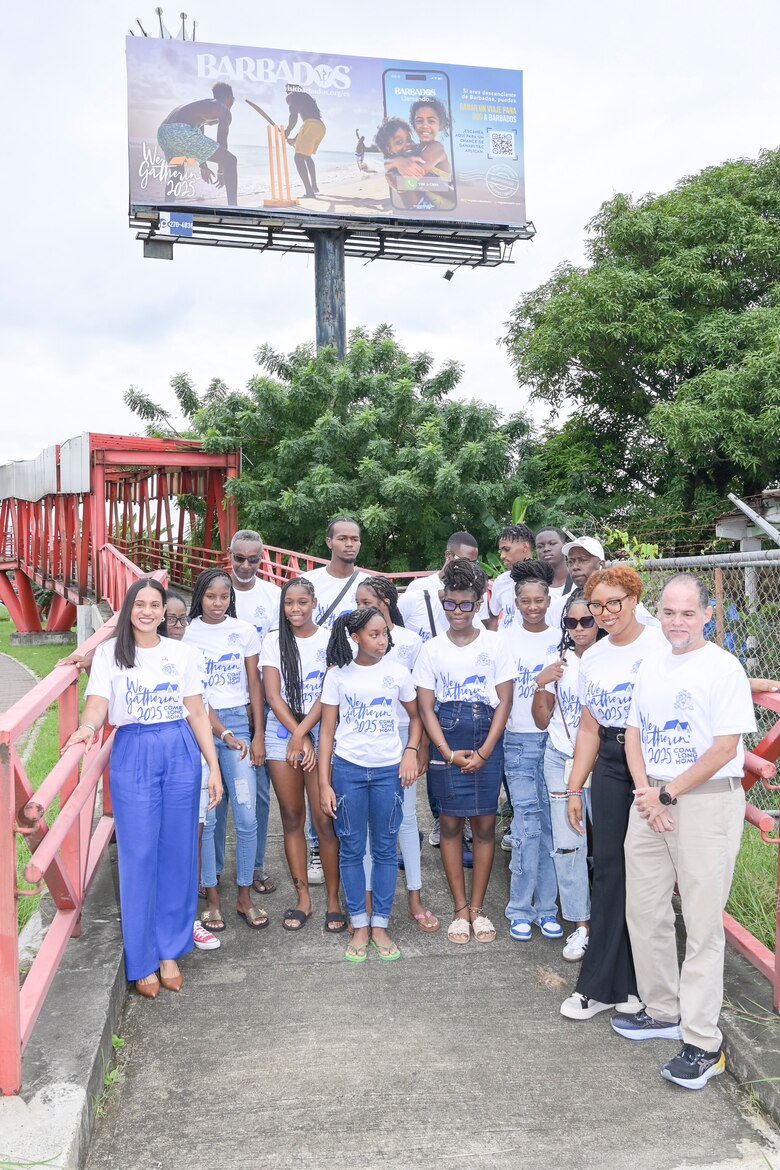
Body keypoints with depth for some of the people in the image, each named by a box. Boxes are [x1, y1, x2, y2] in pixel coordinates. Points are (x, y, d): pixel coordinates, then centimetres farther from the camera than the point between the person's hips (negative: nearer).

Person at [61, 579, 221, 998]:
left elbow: (197, 713, 7)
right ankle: (142, 961, 16)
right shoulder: (109, 652, 3)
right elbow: (97, 704, -7)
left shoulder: (180, 653, 7)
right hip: (133, 757, -2)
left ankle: (170, 952, 22)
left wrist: (213, 767, 2)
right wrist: (87, 727, -30)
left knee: (176, 854, 6)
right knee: (138, 857, 1)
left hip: (181, 754, 2)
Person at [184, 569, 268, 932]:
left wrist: (258, 736, 2)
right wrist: (224, 734, -14)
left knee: (246, 816, 0)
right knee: (205, 817, 1)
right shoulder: (188, 634, -2)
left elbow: (254, 685, 7)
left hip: (238, 722, 2)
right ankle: (212, 898, 16)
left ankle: (244, 897, 14)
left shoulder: (244, 631, 5)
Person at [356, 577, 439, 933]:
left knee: (406, 816, 7)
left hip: (401, 735, -1)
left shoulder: (410, 641, -2)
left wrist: (422, 748, -1)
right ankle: (366, 895, 18)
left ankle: (415, 898, 18)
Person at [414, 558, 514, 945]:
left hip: (487, 742, 0)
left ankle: (477, 907, 18)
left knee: (485, 823, 5)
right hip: (447, 742, 0)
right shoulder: (432, 649, 2)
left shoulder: (494, 644, 1)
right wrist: (449, 753, -9)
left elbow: (505, 700, -1)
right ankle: (460, 909, 17)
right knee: (451, 822, 4)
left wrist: (483, 752, -8)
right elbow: (425, 707, 1)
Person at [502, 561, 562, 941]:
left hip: (555, 737, 2)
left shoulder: (560, 639, 6)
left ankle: (546, 907, 16)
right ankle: (520, 909, 8)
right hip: (519, 739, -2)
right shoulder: (506, 640, 2)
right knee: (527, 821, -4)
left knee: (551, 823, 5)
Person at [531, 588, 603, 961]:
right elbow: (541, 721, 8)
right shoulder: (557, 661, 4)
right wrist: (541, 685, -7)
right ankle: (581, 924, 19)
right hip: (561, 761, 3)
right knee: (567, 843, 6)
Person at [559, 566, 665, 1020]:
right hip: (610, 766, 5)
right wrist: (575, 788, 14)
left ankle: (639, 981, 19)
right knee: (609, 869, 7)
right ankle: (603, 984, 17)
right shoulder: (592, 659, 11)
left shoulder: (660, 646, -7)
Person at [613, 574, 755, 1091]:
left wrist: (669, 794, -13)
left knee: (703, 924, -2)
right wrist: (645, 792, -3)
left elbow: (725, 747, -14)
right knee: (644, 910, 14)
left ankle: (703, 1043, 8)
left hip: (706, 801, -7)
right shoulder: (651, 668, 11)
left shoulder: (724, 667, -10)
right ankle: (662, 1011, 31)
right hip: (650, 801, 7)